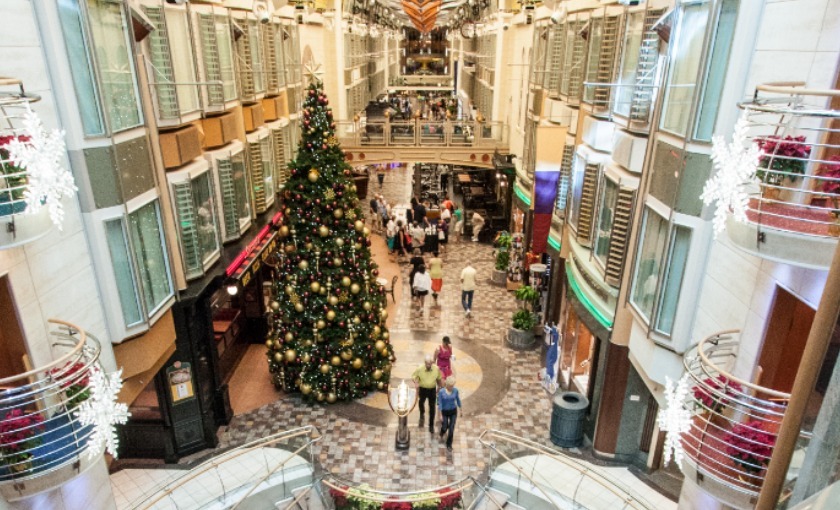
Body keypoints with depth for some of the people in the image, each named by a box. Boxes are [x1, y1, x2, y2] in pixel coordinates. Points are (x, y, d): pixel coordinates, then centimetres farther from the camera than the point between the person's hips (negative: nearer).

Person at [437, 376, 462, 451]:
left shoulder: (455, 390, -12)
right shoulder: (441, 392, -19)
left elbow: (458, 400, 3)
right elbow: (440, 404, -13)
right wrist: (440, 415, -12)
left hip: (453, 411, 1)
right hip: (445, 412, -1)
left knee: (451, 429, 1)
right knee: (445, 428, 10)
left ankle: (449, 444, 22)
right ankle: (442, 432, 48)